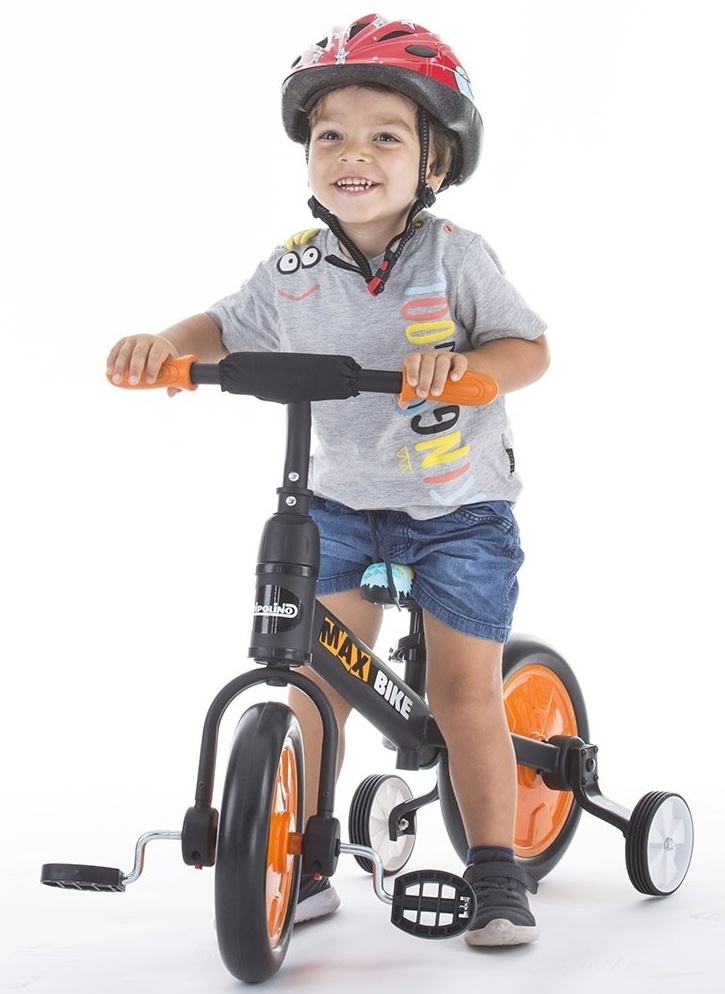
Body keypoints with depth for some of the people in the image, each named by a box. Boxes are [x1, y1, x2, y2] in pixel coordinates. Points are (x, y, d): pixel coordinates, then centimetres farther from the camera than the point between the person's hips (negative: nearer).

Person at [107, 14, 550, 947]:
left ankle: (495, 872, 11)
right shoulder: (292, 271, -4)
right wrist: (166, 343, -12)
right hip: (342, 503, 3)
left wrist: (463, 362, -34)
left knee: (463, 689, -4)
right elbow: (228, 328, 9)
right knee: (313, 680, 1)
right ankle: (303, 866, 13)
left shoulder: (456, 256, -14)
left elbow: (529, 348, -13)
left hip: (461, 509, -3)